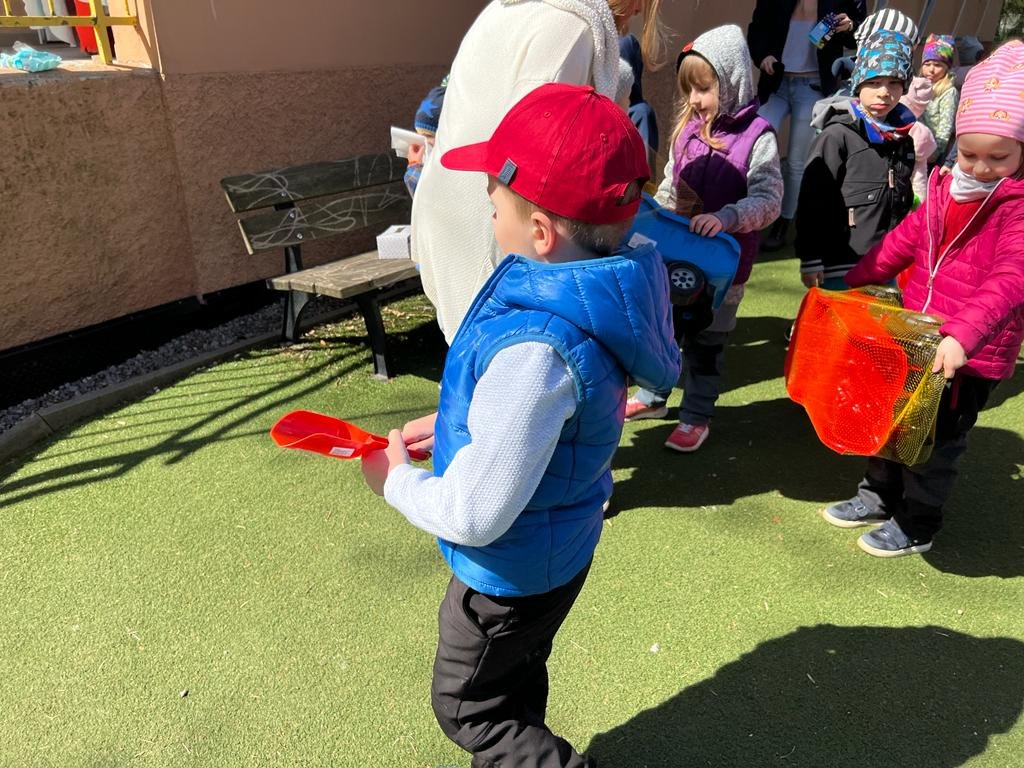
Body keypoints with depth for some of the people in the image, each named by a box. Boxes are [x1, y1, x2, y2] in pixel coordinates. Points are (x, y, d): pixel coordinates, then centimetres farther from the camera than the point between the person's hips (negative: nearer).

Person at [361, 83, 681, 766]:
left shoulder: (531, 349, -39)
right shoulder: (601, 291, -11)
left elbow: (474, 516, -33)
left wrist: (396, 479, -14)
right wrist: (453, 428, 3)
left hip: (513, 567, -8)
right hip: (559, 544, 8)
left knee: (467, 705, 20)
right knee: (515, 682, 33)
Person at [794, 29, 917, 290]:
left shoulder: (903, 137, 12)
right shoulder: (838, 135, -8)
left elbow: (905, 201, 21)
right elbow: (812, 200, -11)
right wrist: (810, 259, -14)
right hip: (841, 267, -6)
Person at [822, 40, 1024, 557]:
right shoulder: (946, 187, 4)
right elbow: (906, 239, 13)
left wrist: (963, 335, -41)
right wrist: (853, 281, 11)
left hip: (974, 353, -6)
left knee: (937, 439, 8)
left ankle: (916, 527, 27)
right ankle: (880, 495, 40)